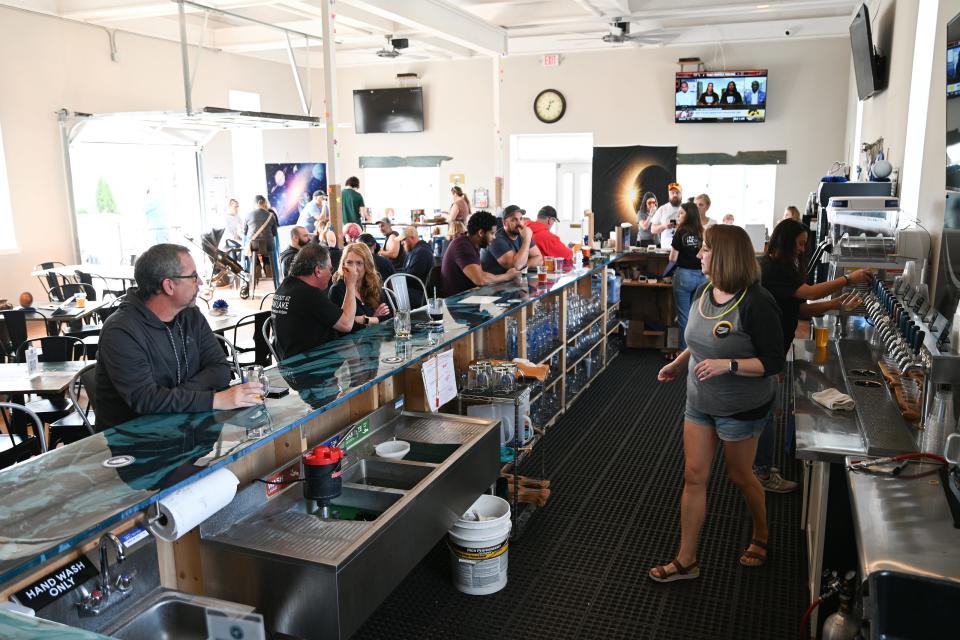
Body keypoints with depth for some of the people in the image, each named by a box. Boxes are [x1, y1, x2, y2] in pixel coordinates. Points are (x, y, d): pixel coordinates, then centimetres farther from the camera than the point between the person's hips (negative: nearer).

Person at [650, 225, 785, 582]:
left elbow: (774, 363, -20)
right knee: (693, 476, 8)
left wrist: (728, 365, -31)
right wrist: (678, 364, 2)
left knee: (739, 474, 15)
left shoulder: (756, 303, -23)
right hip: (700, 402, 6)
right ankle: (686, 561, 19)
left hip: (741, 408, -6)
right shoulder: (703, 292, -1)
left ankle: (761, 536, 46)